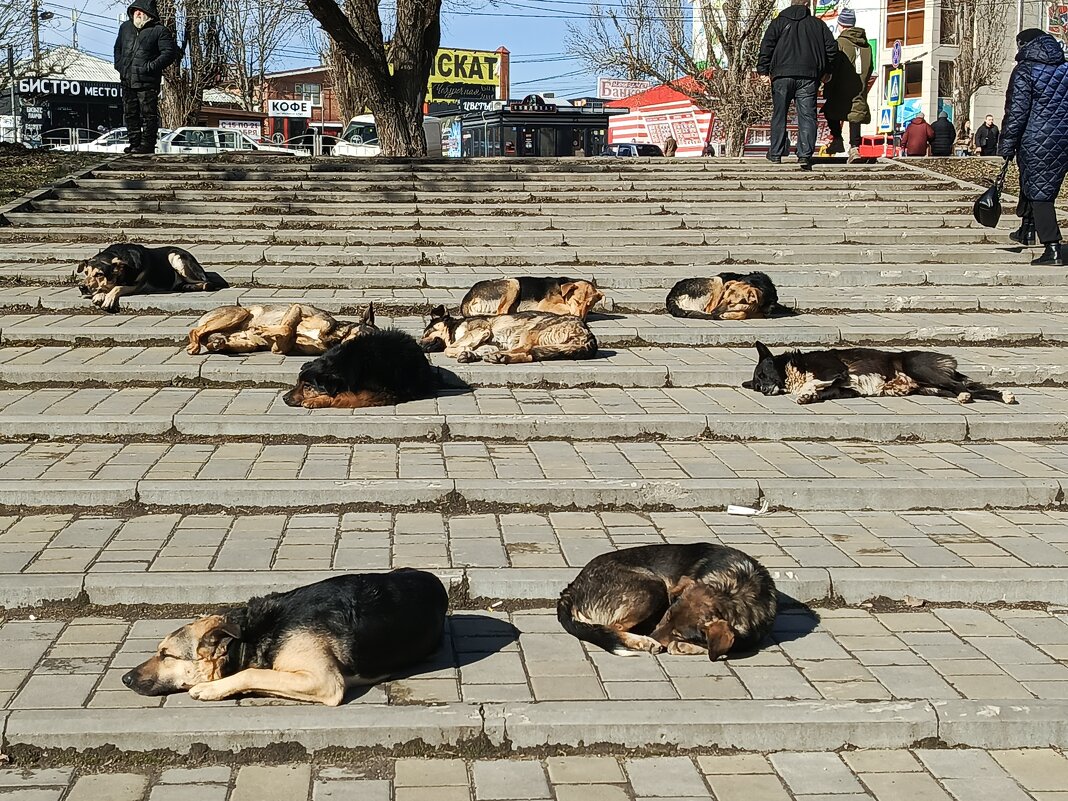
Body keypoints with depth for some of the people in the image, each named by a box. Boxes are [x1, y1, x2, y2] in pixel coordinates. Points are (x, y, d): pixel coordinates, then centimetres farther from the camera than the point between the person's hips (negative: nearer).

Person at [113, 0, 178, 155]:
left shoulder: (159, 30, -4)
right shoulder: (125, 27, 16)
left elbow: (170, 52, -11)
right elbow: (118, 48, 30)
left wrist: (151, 67, -17)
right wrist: (119, 64, 13)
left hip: (148, 81, -6)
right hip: (127, 80, 6)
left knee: (148, 114, -4)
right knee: (130, 113, 11)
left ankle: (147, 144, 1)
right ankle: (134, 143, 20)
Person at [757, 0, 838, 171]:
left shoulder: (779, 22, 9)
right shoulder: (818, 24, 12)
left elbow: (766, 45, -3)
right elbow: (832, 47, 10)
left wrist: (763, 70, -2)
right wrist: (825, 71, 20)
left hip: (782, 75, 0)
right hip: (808, 77, 0)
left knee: (779, 114, 10)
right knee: (807, 116, -1)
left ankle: (776, 153, 15)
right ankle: (805, 155, -10)